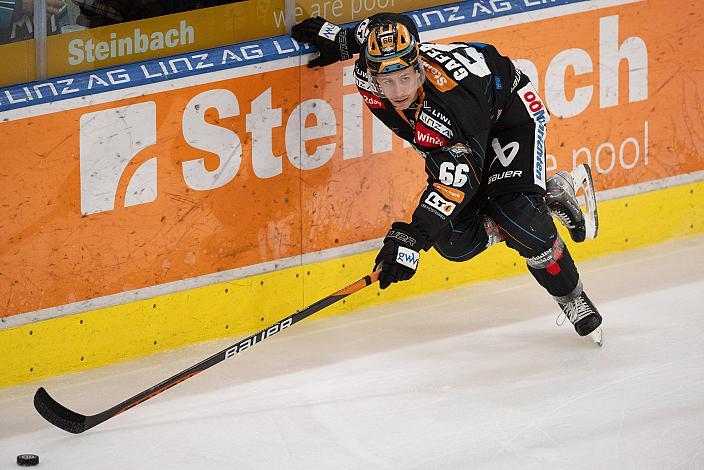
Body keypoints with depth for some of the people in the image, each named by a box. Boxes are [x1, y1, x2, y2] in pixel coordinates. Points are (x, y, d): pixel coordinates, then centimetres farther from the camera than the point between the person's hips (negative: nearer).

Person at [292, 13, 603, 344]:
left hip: (510, 111, -7)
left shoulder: (449, 100, -46)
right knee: (455, 241, -6)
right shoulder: (368, 76, -28)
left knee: (516, 215, -28)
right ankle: (552, 195, 13)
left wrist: (412, 236, -58)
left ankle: (570, 296, -4)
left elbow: (455, 181, -50)